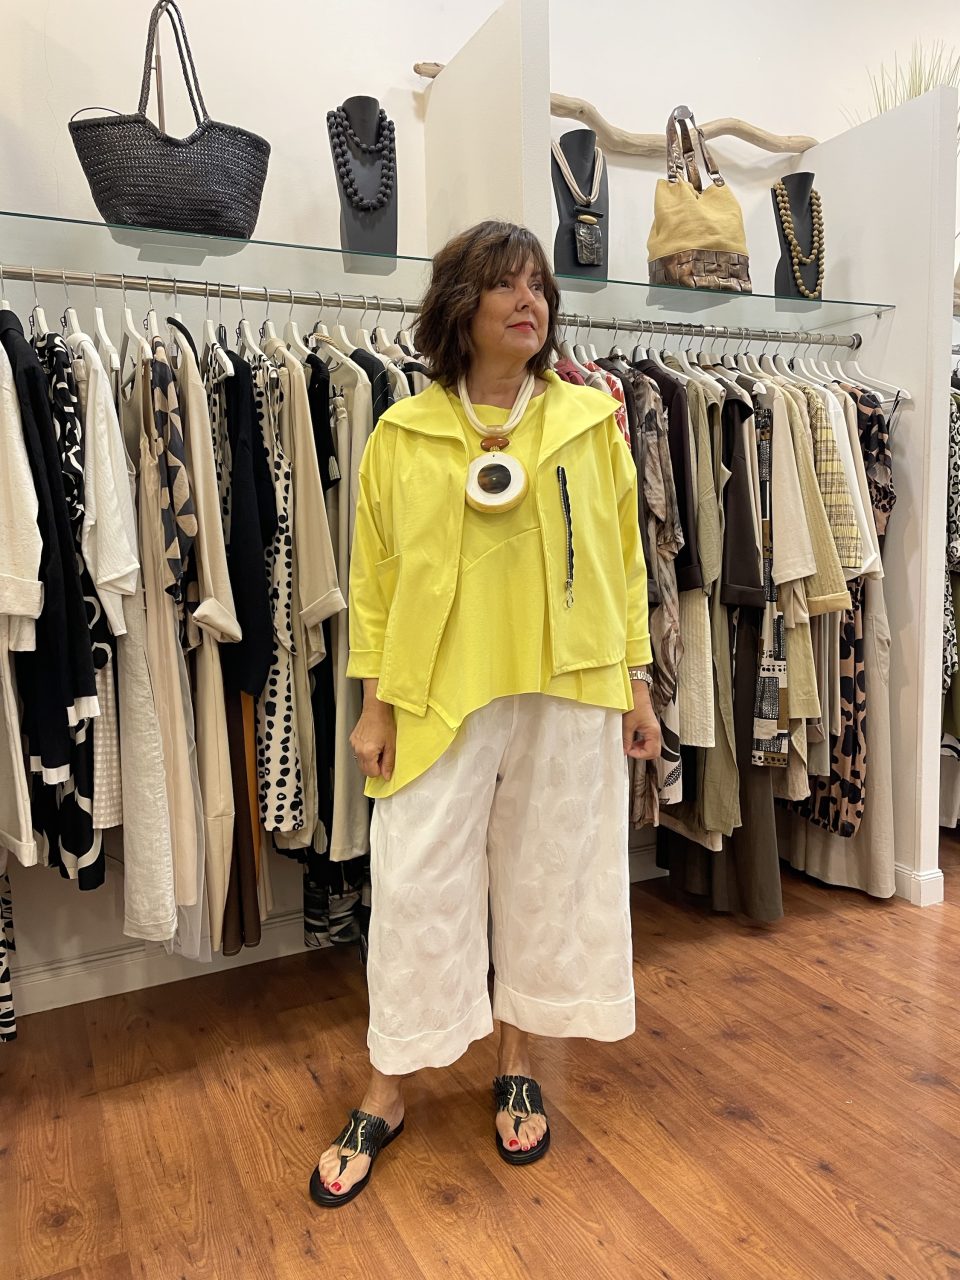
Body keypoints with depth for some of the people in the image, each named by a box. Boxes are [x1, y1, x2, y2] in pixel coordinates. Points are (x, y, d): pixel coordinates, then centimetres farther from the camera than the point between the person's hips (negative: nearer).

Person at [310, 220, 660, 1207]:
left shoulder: (592, 422, 4)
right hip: (439, 693, -1)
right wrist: (376, 705, 0)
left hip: (568, 691, 1)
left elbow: (622, 561, 6)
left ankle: (518, 1065, 33)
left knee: (546, 875, 11)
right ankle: (386, 1093, 24)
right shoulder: (402, 434, 2)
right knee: (416, 883, 4)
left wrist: (636, 682, 4)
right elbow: (375, 579, 3)